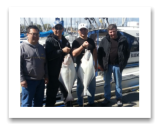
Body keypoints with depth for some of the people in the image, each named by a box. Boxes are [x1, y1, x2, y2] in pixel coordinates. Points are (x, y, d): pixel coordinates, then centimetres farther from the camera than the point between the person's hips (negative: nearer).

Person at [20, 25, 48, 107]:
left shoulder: (41, 47, 13)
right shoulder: (23, 46, -7)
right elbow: (19, 64, -11)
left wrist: (46, 76, 16)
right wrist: (22, 79, -15)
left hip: (41, 80, 6)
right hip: (29, 80, -6)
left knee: (39, 102, 16)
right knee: (27, 103, 0)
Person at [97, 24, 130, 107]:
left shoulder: (123, 40, -3)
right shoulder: (104, 40, -1)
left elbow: (127, 52, 3)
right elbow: (99, 53, 3)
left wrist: (123, 64, -2)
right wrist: (100, 64, -1)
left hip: (117, 65, -1)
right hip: (107, 65, 1)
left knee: (118, 83, 11)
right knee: (107, 83, 12)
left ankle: (119, 99, 26)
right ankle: (107, 98, 27)